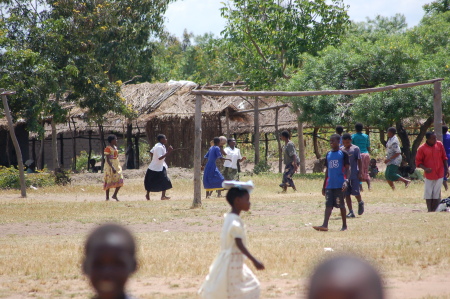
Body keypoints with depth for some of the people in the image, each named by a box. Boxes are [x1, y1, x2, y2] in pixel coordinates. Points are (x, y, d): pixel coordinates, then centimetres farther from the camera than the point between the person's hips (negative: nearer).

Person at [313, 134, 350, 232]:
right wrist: (324, 186, 18)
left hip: (340, 184, -5)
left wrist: (346, 181, -20)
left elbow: (347, 169, -5)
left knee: (341, 205, 2)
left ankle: (344, 225, 12)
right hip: (329, 185, 5)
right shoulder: (328, 154, 14)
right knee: (328, 204, -5)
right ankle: (325, 225, -14)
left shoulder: (343, 154, -2)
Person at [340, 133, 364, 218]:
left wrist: (359, 173, -7)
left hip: (354, 175, -4)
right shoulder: (341, 150, 8)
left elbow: (359, 161, -2)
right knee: (346, 194, 1)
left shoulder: (355, 149, -3)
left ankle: (360, 203, 25)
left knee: (355, 192, -6)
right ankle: (351, 212, 6)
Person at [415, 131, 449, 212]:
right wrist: (425, 168, -19)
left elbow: (444, 158, 11)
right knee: (428, 193, 3)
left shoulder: (439, 144, 2)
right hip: (429, 174, -2)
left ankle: (434, 210, 11)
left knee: (436, 193, 5)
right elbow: (418, 162, -3)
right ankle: (429, 210, 10)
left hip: (439, 173, 2)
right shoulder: (422, 148, -7)